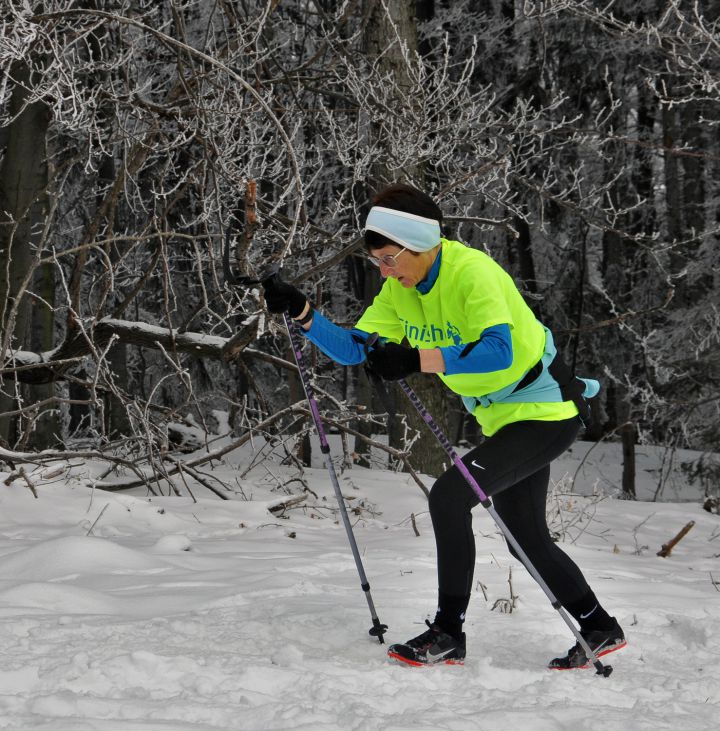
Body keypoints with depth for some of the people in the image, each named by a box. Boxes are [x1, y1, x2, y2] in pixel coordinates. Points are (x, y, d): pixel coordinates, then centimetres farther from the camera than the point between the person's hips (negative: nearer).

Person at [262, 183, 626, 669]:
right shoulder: (400, 289, -1)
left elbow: (499, 351, -40)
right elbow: (353, 348, -3)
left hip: (547, 416, -10)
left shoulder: (472, 272, -26)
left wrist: (418, 360, -46)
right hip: (504, 420, 10)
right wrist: (301, 312, -17)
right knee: (528, 540, 16)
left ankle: (448, 634, -12)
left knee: (448, 495, -21)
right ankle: (602, 631, 32)